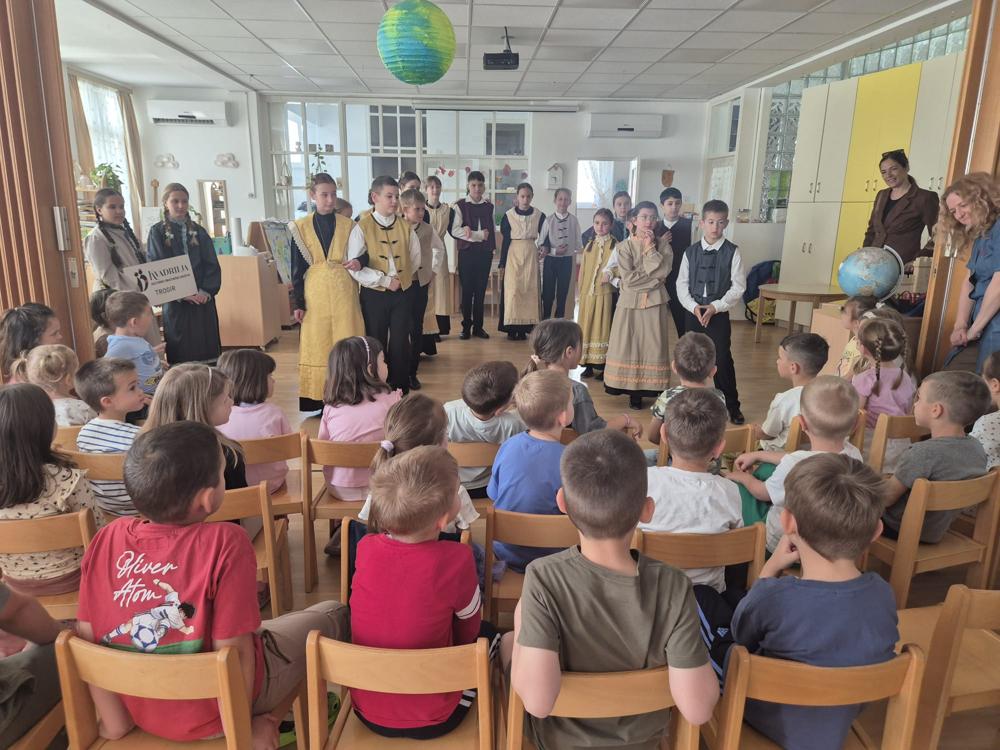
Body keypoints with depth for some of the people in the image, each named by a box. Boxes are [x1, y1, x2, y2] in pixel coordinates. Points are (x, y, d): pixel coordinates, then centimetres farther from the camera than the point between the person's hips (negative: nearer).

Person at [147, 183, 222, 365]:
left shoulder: (198, 231, 11)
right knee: (182, 353, -2)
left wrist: (207, 290, -10)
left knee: (207, 347, 3)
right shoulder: (158, 232, 2)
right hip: (176, 301, -3)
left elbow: (212, 264, 6)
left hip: (203, 298, 3)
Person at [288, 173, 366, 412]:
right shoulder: (301, 227, 1)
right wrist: (298, 303, -2)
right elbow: (297, 268, 2)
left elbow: (361, 256, 9)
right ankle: (318, 399, 12)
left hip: (343, 291, 0)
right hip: (315, 294, 0)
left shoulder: (347, 224, 3)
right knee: (317, 345, 4)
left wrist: (359, 262, -16)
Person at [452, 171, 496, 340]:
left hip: (485, 252, 3)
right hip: (467, 252, -3)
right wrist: (479, 235, -13)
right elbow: (455, 231, -12)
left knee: (481, 290, 5)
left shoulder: (489, 206, 10)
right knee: (467, 290, 1)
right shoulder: (461, 205, -2)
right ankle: (466, 327, 9)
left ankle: (478, 326, 13)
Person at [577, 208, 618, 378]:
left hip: (606, 293, -5)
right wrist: (581, 291, 13)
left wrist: (611, 273, -25)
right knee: (587, 328, 7)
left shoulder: (615, 246, -3)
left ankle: (603, 366, 5)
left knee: (604, 328, -1)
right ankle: (589, 365, 16)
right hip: (587, 294, 5)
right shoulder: (589, 245, 12)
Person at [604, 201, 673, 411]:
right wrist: (654, 277, -11)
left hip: (654, 303, 1)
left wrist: (650, 247, -10)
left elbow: (663, 271, -13)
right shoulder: (624, 246, -1)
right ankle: (629, 388, 12)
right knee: (626, 346, 1)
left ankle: (641, 390, 9)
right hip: (630, 301, -1)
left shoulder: (662, 245, 5)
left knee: (651, 346, 1)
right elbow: (628, 279, -12)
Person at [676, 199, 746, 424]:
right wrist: (693, 307, -11)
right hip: (693, 313, 3)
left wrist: (715, 307, -15)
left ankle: (732, 407, 11)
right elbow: (682, 284, 3)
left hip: (719, 314, -3)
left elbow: (738, 287, -6)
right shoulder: (691, 252, 3)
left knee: (722, 359, -4)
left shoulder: (732, 252, -4)